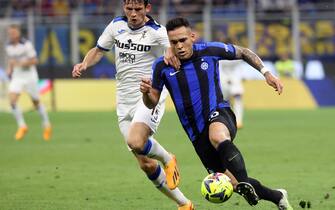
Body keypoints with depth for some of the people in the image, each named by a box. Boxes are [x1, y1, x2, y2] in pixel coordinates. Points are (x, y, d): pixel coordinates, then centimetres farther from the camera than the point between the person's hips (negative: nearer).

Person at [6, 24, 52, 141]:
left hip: (29, 76, -4)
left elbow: (34, 61, -15)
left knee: (36, 103, 8)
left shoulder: (26, 45, -15)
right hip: (17, 77, 4)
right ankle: (22, 126, -6)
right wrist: (9, 70, 1)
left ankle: (46, 126, 29)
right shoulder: (9, 47, 3)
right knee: (12, 101, -17)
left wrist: (19, 63, -24)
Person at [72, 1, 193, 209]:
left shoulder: (157, 32, -10)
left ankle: (167, 159, -1)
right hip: (125, 102, 6)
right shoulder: (116, 26, 6)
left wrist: (171, 53, -46)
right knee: (146, 164, 4)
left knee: (135, 142, -33)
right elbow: (98, 51, 18)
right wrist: (85, 63, -3)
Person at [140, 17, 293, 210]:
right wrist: (146, 92, -16)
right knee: (235, 184, 3)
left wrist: (266, 73, 5)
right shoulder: (162, 67, -3)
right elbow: (152, 103, 6)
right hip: (198, 134, 3)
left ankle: (247, 185, -50)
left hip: (219, 114, -3)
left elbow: (243, 52, 13)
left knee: (218, 137, -43)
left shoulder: (210, 51, -4)